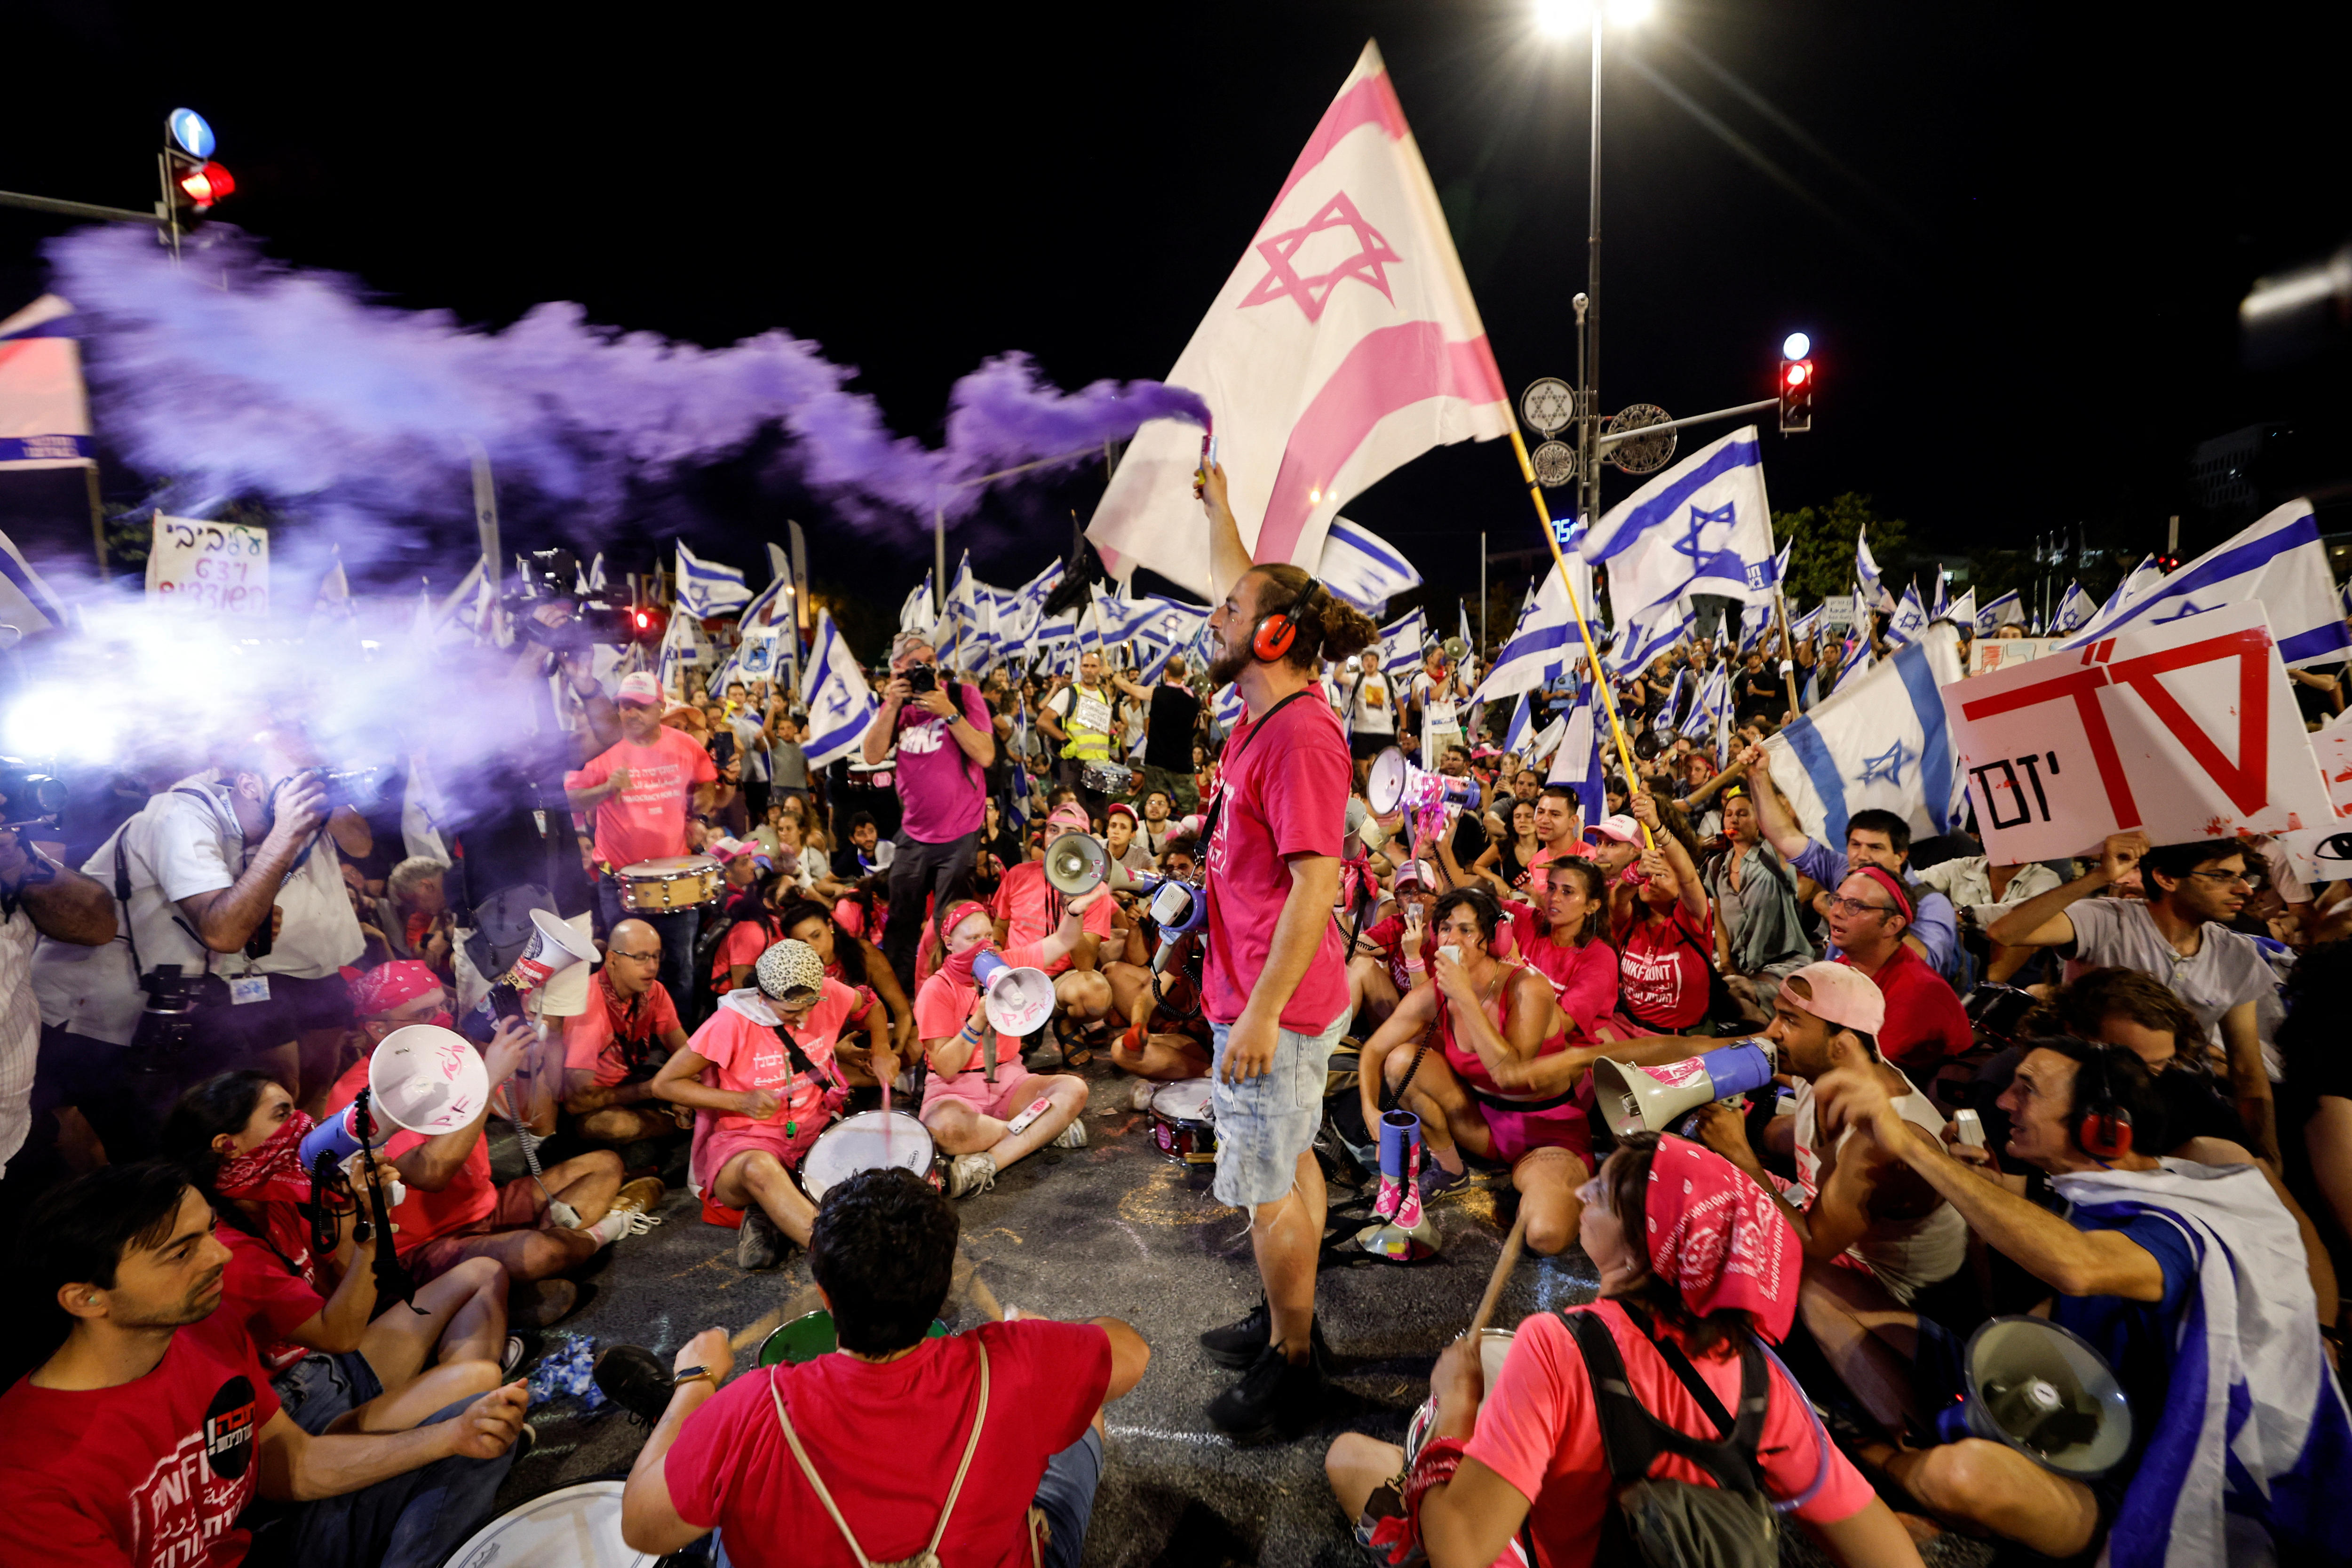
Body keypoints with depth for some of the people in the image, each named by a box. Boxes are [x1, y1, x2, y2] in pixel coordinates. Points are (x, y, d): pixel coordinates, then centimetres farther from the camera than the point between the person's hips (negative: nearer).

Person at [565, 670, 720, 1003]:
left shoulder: (686, 747, -2)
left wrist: (705, 796, -7)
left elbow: (706, 783, 15)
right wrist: (607, 789, -26)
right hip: (620, 878, -2)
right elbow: (571, 800, -8)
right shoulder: (603, 748, -8)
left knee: (680, 968, 12)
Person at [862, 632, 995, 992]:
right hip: (913, 836, 4)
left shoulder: (964, 695, -7)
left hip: (960, 835, -4)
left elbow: (985, 755, -18)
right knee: (901, 926, 13)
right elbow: (872, 756, -7)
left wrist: (948, 711, -23)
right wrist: (892, 705, -15)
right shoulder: (897, 703, 5)